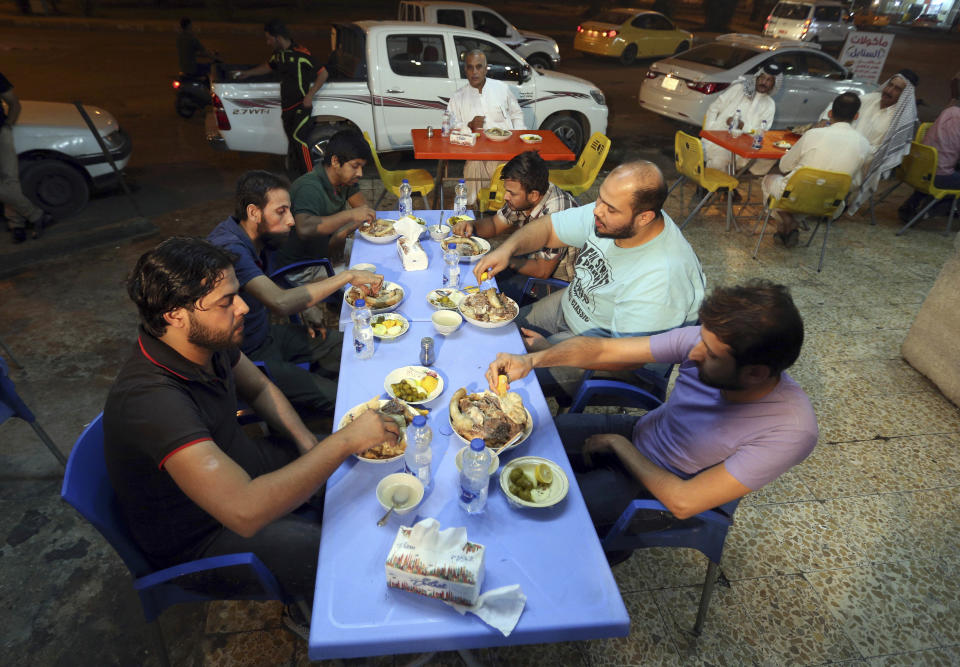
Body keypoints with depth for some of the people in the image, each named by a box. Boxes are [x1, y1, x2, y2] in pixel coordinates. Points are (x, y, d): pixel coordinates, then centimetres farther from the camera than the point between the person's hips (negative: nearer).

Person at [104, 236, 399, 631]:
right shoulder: (149, 397, -38)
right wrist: (344, 441, -38)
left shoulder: (209, 339, -13)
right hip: (201, 536, -7)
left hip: (236, 468, 8)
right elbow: (246, 511, -46)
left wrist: (310, 446, -6)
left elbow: (258, 387, 8)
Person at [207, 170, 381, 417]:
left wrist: (304, 309, 1)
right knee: (338, 399, -19)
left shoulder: (250, 239, 0)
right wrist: (348, 276, -35)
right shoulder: (230, 248, -30)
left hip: (266, 334, 10)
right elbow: (280, 302, -43)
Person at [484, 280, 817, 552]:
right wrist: (531, 359, -33)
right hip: (636, 429, 5)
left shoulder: (791, 430, -31)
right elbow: (604, 349, -18)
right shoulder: (711, 341, -22)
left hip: (662, 487, -4)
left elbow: (681, 502, -27)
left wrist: (618, 444, -17)